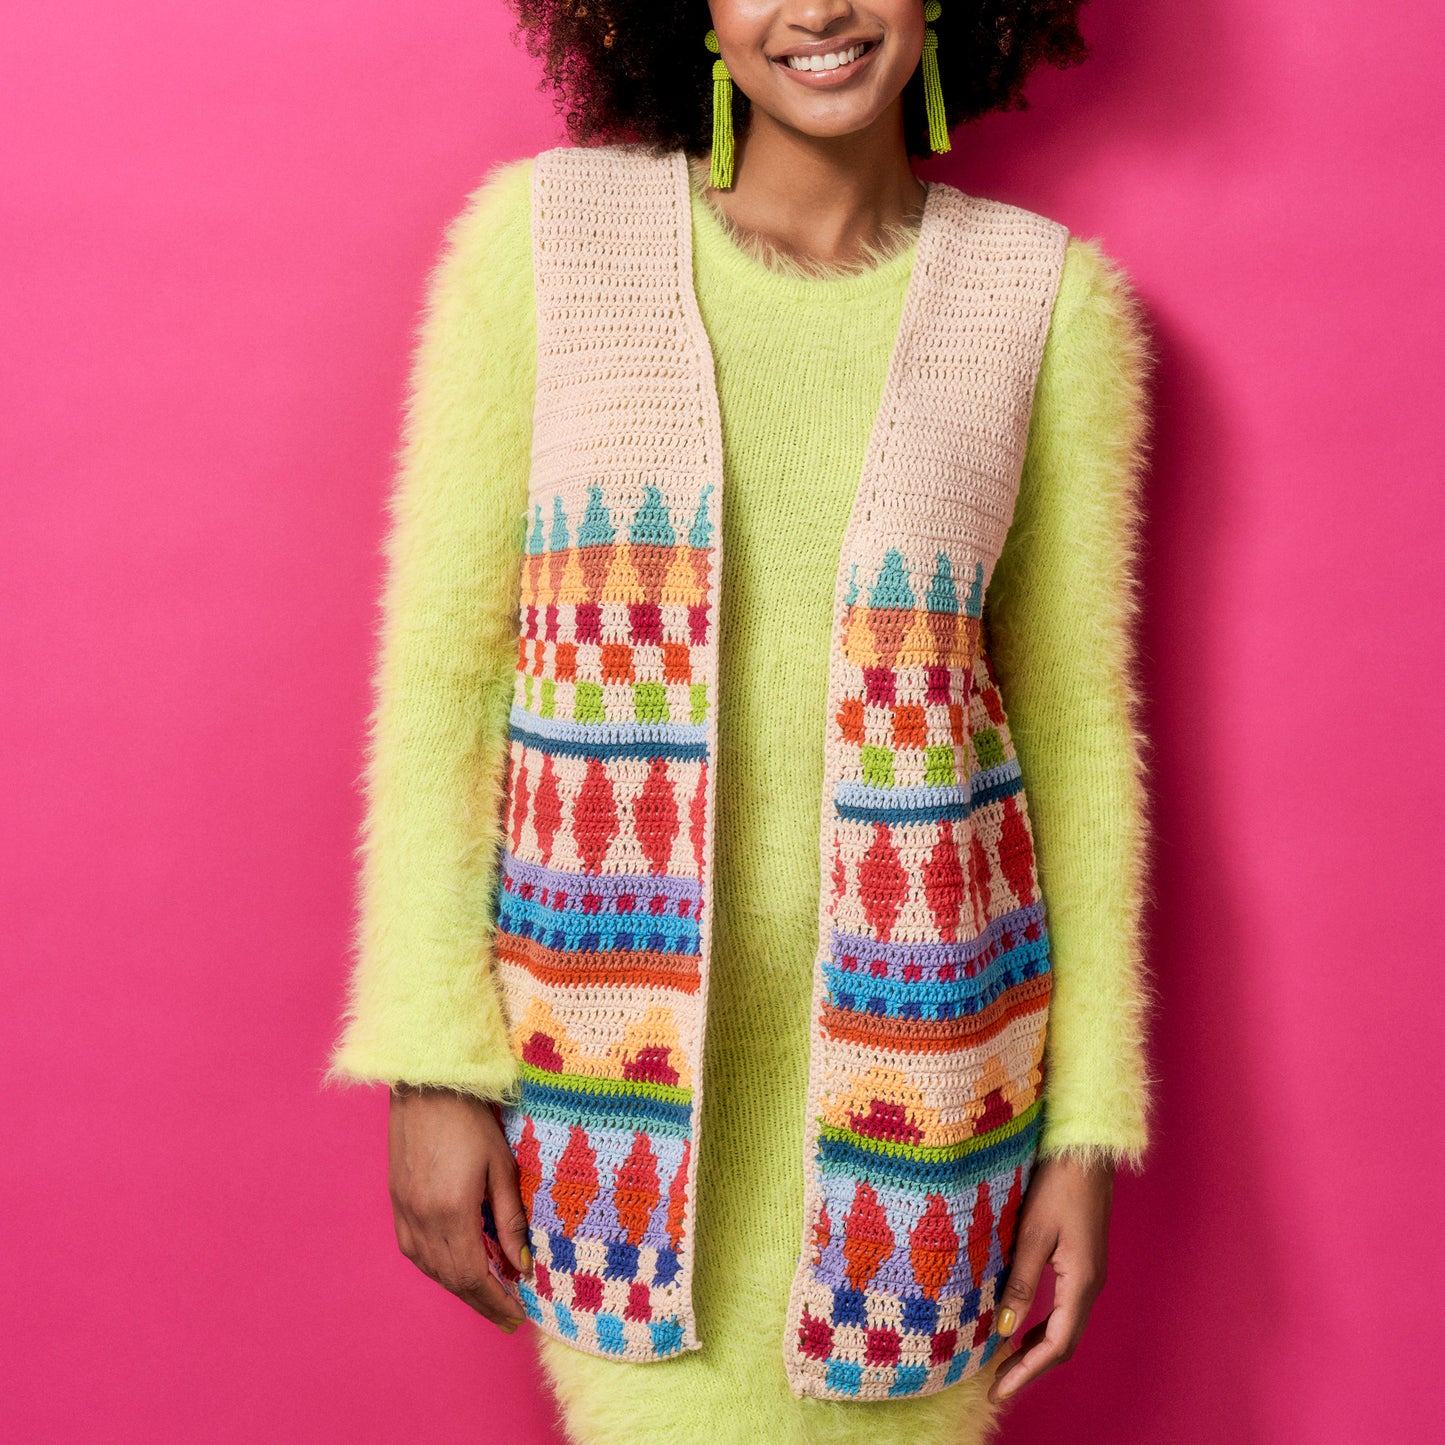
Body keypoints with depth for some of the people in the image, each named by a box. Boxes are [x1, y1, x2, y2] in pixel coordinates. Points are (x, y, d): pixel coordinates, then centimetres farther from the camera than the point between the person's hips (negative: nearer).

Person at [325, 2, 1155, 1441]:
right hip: (615, 1034, 0)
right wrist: (432, 1064, -5)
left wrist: (1086, 1130, 2)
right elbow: (445, 652, -2)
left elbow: (1073, 713, 3)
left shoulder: (1047, 297, -1)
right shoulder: (544, 233, -3)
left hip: (907, 1045, 1)